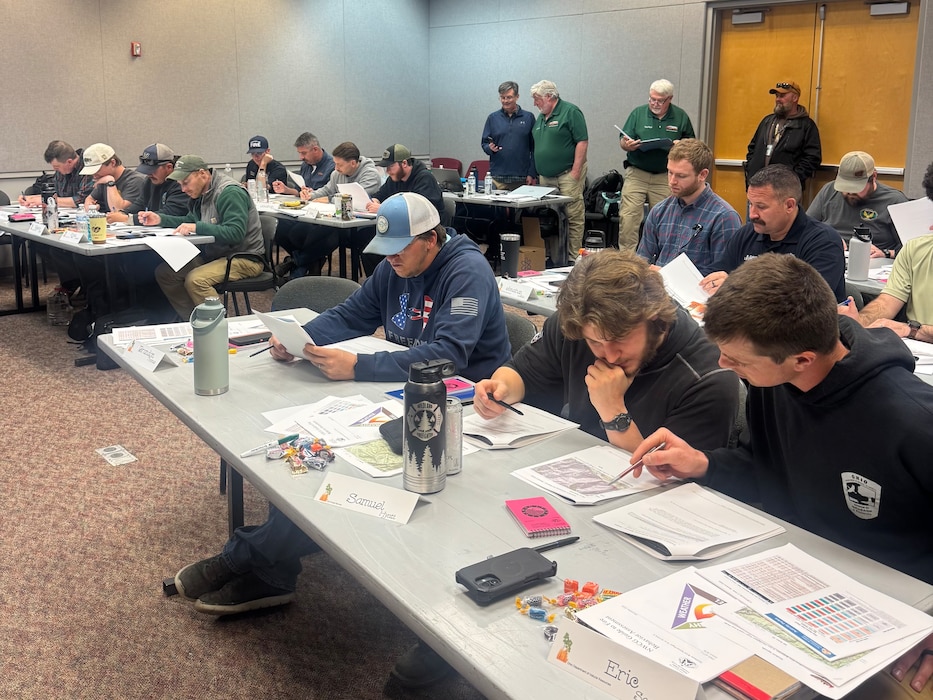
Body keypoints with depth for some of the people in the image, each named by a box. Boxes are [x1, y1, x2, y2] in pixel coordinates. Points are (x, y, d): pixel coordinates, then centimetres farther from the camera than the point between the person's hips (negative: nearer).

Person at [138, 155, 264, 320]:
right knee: (164, 273, 1)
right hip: (214, 254, 10)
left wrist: (197, 227, -29)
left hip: (245, 258, -10)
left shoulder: (230, 193, -18)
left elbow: (236, 233, -27)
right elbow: (191, 220, 23)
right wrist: (160, 219, 9)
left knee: (195, 280, -31)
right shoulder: (202, 193, 12)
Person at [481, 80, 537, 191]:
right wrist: (490, 148, -11)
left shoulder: (528, 117, 5)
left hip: (522, 178, -1)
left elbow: (534, 148, 3)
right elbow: (484, 143, 13)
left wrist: (532, 174, -3)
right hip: (498, 178, 1)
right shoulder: (492, 118, 10)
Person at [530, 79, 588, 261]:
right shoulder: (541, 117, 18)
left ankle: (573, 257, -4)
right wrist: (536, 172, 19)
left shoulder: (570, 112, -6)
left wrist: (576, 171, -17)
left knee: (573, 216, -7)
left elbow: (582, 141, -12)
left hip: (567, 174, -8)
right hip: (546, 176, 8)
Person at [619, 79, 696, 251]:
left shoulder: (680, 117, 6)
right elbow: (622, 142, 5)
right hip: (636, 173, 0)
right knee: (628, 216, -10)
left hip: (664, 177, 0)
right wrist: (627, 145, -20)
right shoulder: (638, 113, 5)